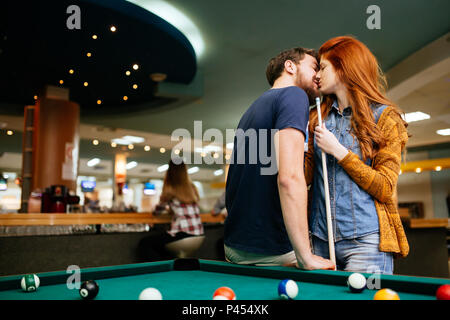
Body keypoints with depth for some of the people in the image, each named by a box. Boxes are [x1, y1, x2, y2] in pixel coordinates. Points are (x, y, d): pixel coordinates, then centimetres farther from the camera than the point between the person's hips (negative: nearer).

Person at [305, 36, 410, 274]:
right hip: (321, 237, 4)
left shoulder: (385, 116, -1)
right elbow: (306, 178, 9)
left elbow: (385, 189, -7)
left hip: (365, 239, -4)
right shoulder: (318, 117, 13)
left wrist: (339, 151, -12)